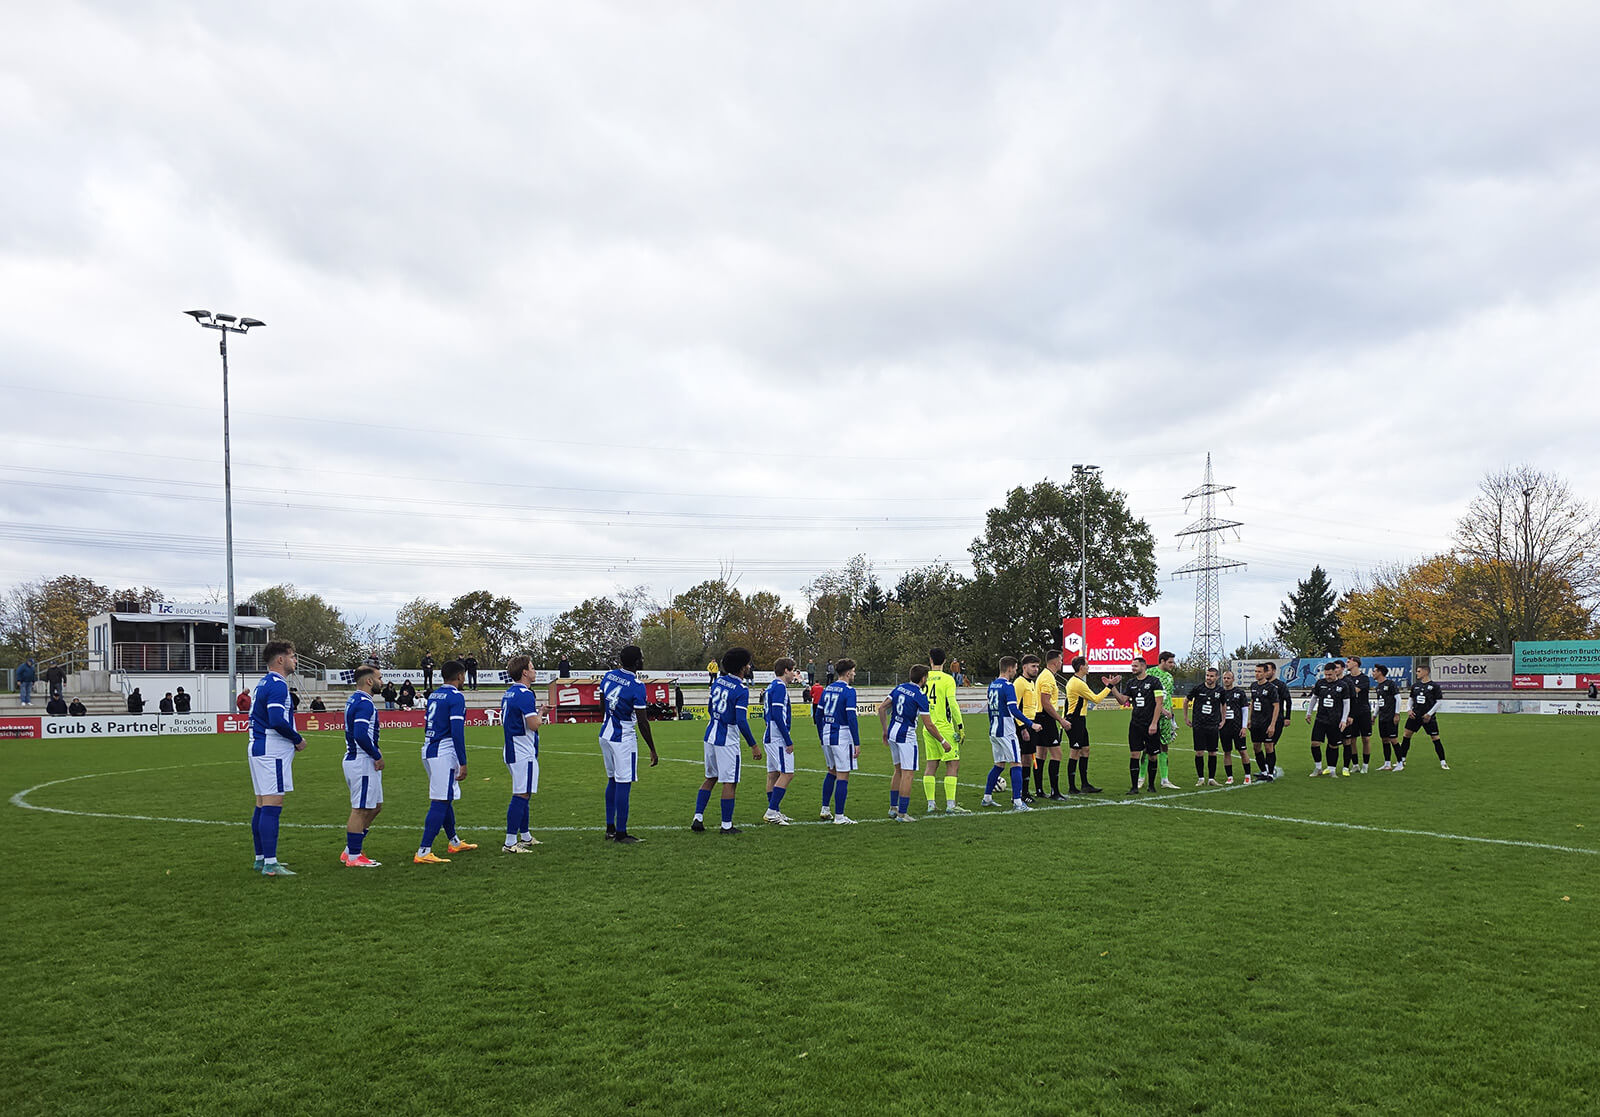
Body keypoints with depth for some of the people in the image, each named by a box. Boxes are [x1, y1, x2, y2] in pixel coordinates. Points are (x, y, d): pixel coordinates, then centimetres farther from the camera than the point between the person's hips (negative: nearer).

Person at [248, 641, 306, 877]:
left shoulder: (264, 683, 17)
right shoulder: (277, 684, -15)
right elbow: (277, 721, -25)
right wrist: (298, 739, -12)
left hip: (259, 748, 11)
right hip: (272, 751, -11)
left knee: (262, 806, 14)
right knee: (272, 806, -10)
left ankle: (261, 858, 21)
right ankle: (270, 864, -10)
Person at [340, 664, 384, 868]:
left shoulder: (354, 700, 15)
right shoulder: (364, 703, -17)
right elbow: (361, 736, -27)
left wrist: (374, 755, 16)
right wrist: (377, 756, -15)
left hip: (354, 759, 11)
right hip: (363, 762, -11)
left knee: (375, 806, 16)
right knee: (361, 810, -3)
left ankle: (350, 851, 20)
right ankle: (353, 857, 3)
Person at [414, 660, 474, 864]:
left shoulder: (434, 695, 15)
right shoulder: (456, 697, -12)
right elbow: (457, 732, -19)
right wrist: (463, 763, -17)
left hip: (429, 751, 9)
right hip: (444, 754, -9)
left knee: (445, 799, 20)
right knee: (440, 802, -8)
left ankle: (453, 842, 33)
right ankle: (423, 852, -11)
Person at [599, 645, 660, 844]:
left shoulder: (609, 675, 2)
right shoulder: (636, 686, -19)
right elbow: (642, 722, -17)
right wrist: (652, 750, -10)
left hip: (605, 735, 8)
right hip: (623, 739, -8)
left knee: (613, 780, 17)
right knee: (623, 783, -2)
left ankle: (610, 829, 23)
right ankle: (620, 833, 3)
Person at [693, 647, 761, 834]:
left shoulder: (718, 681, 5)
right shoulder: (741, 690, -17)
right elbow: (741, 721, -22)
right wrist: (753, 745, -15)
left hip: (710, 736, 7)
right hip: (727, 741, -7)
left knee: (710, 778, 19)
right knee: (729, 782, 2)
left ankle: (698, 818, 15)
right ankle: (726, 825, 7)